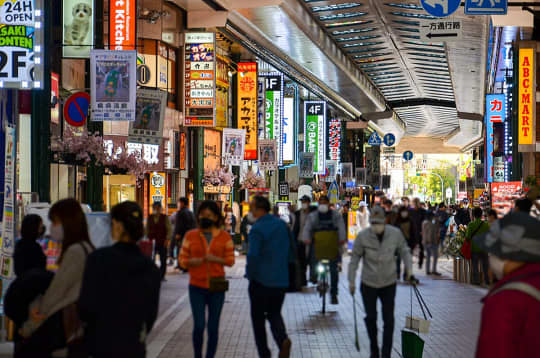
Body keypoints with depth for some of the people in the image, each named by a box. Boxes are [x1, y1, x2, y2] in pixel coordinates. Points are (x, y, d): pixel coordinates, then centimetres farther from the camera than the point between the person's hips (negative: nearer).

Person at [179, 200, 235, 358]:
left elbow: (230, 260, 3)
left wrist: (216, 259, -16)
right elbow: (182, 260, 6)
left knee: (213, 327, 5)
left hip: (216, 287, 0)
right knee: (199, 325, -8)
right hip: (197, 287, 0)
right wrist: (192, 262, -16)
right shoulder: (191, 236, 3)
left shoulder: (224, 236, 2)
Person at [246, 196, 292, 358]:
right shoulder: (282, 225, 5)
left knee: (258, 317, 10)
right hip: (281, 279, 6)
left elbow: (253, 256, -21)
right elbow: (290, 251, 12)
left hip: (261, 279, -6)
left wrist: (250, 274, -6)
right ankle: (282, 339, -11)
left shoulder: (257, 229, -16)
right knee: (275, 314, 17)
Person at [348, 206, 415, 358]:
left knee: (389, 320, -1)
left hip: (389, 283, 0)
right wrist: (351, 281, -4)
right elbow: (355, 257, -5)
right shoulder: (363, 236, -16)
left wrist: (409, 269, -8)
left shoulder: (395, 233, -12)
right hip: (368, 284, 0)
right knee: (370, 318, 9)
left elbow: (404, 251, 5)